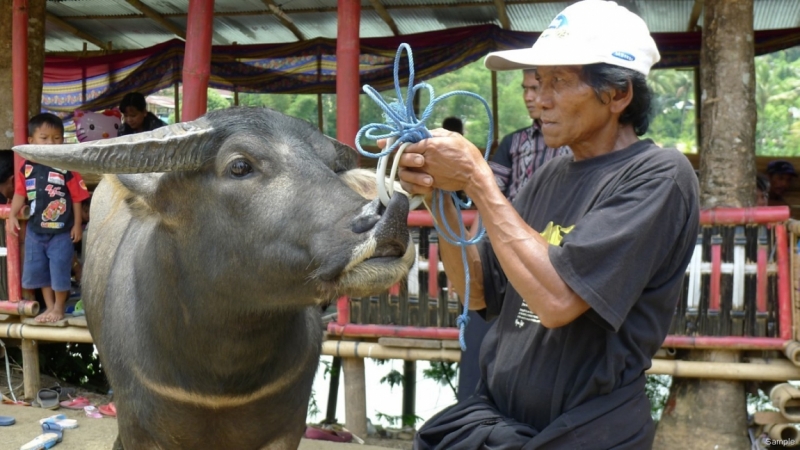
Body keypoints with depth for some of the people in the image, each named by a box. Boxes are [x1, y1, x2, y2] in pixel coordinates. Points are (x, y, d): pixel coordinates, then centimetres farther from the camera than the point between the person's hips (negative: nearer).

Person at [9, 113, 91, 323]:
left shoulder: (66, 167, -14)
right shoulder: (27, 167, -2)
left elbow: (77, 198, -9)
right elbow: (20, 193, 4)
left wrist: (77, 224, -8)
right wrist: (13, 215, -7)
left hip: (61, 231, -5)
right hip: (35, 230, 5)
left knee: (59, 270, 3)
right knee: (38, 270, 14)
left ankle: (59, 309, 21)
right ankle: (49, 307, 30)